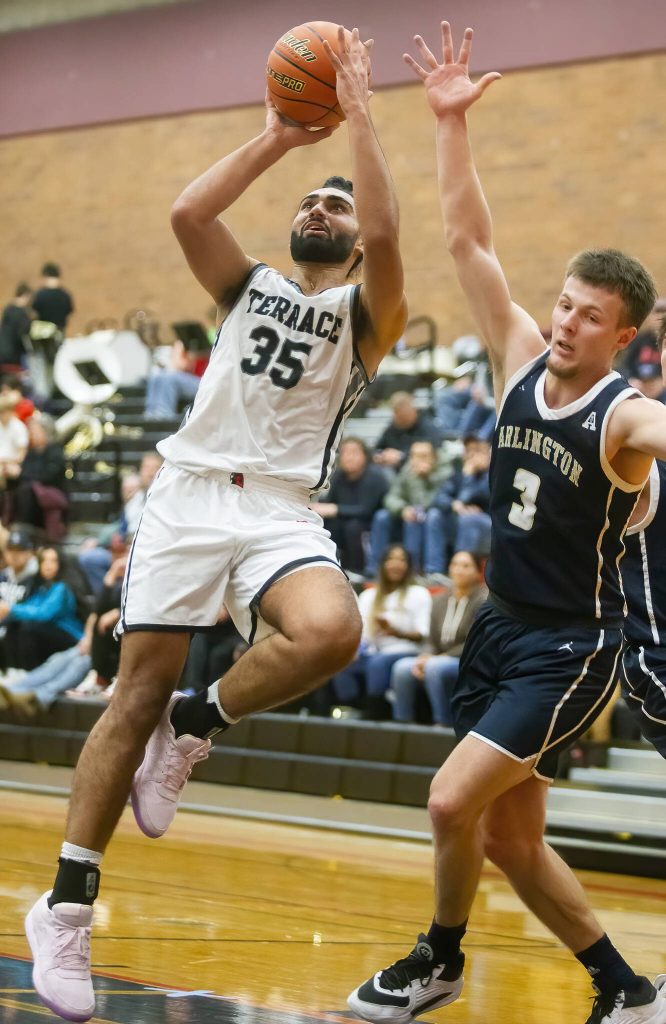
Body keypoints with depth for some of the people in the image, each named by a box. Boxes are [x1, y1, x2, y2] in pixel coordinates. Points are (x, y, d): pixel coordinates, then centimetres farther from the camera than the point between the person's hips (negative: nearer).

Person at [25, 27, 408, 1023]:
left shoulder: (368, 314, 9)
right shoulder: (251, 288, 19)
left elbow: (386, 236, -12)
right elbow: (188, 213, 1)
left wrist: (358, 110, -7)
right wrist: (278, 137, 6)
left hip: (280, 511, -2)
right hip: (190, 491, 2)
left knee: (329, 632, -34)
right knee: (137, 694, -4)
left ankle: (196, 725, -7)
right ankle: (68, 907, 2)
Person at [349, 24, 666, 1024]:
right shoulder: (521, 360, 0)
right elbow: (469, 241, 0)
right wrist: (451, 123, -7)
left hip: (572, 646, -7)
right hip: (501, 627, 7)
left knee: (456, 800, -15)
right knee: (511, 839, 11)